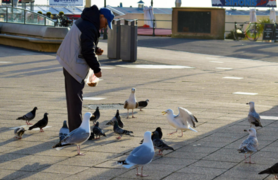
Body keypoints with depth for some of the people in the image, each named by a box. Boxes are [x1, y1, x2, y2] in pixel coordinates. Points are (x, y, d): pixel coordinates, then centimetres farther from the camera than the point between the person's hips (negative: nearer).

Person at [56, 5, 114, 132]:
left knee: (73, 97, 15)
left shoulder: (84, 22, 12)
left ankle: (74, 130, 23)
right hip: (75, 66, -11)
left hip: (69, 63, 11)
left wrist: (95, 49, 8)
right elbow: (87, 51, -21)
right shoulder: (89, 28, -21)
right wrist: (96, 69, -12)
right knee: (76, 98, -6)